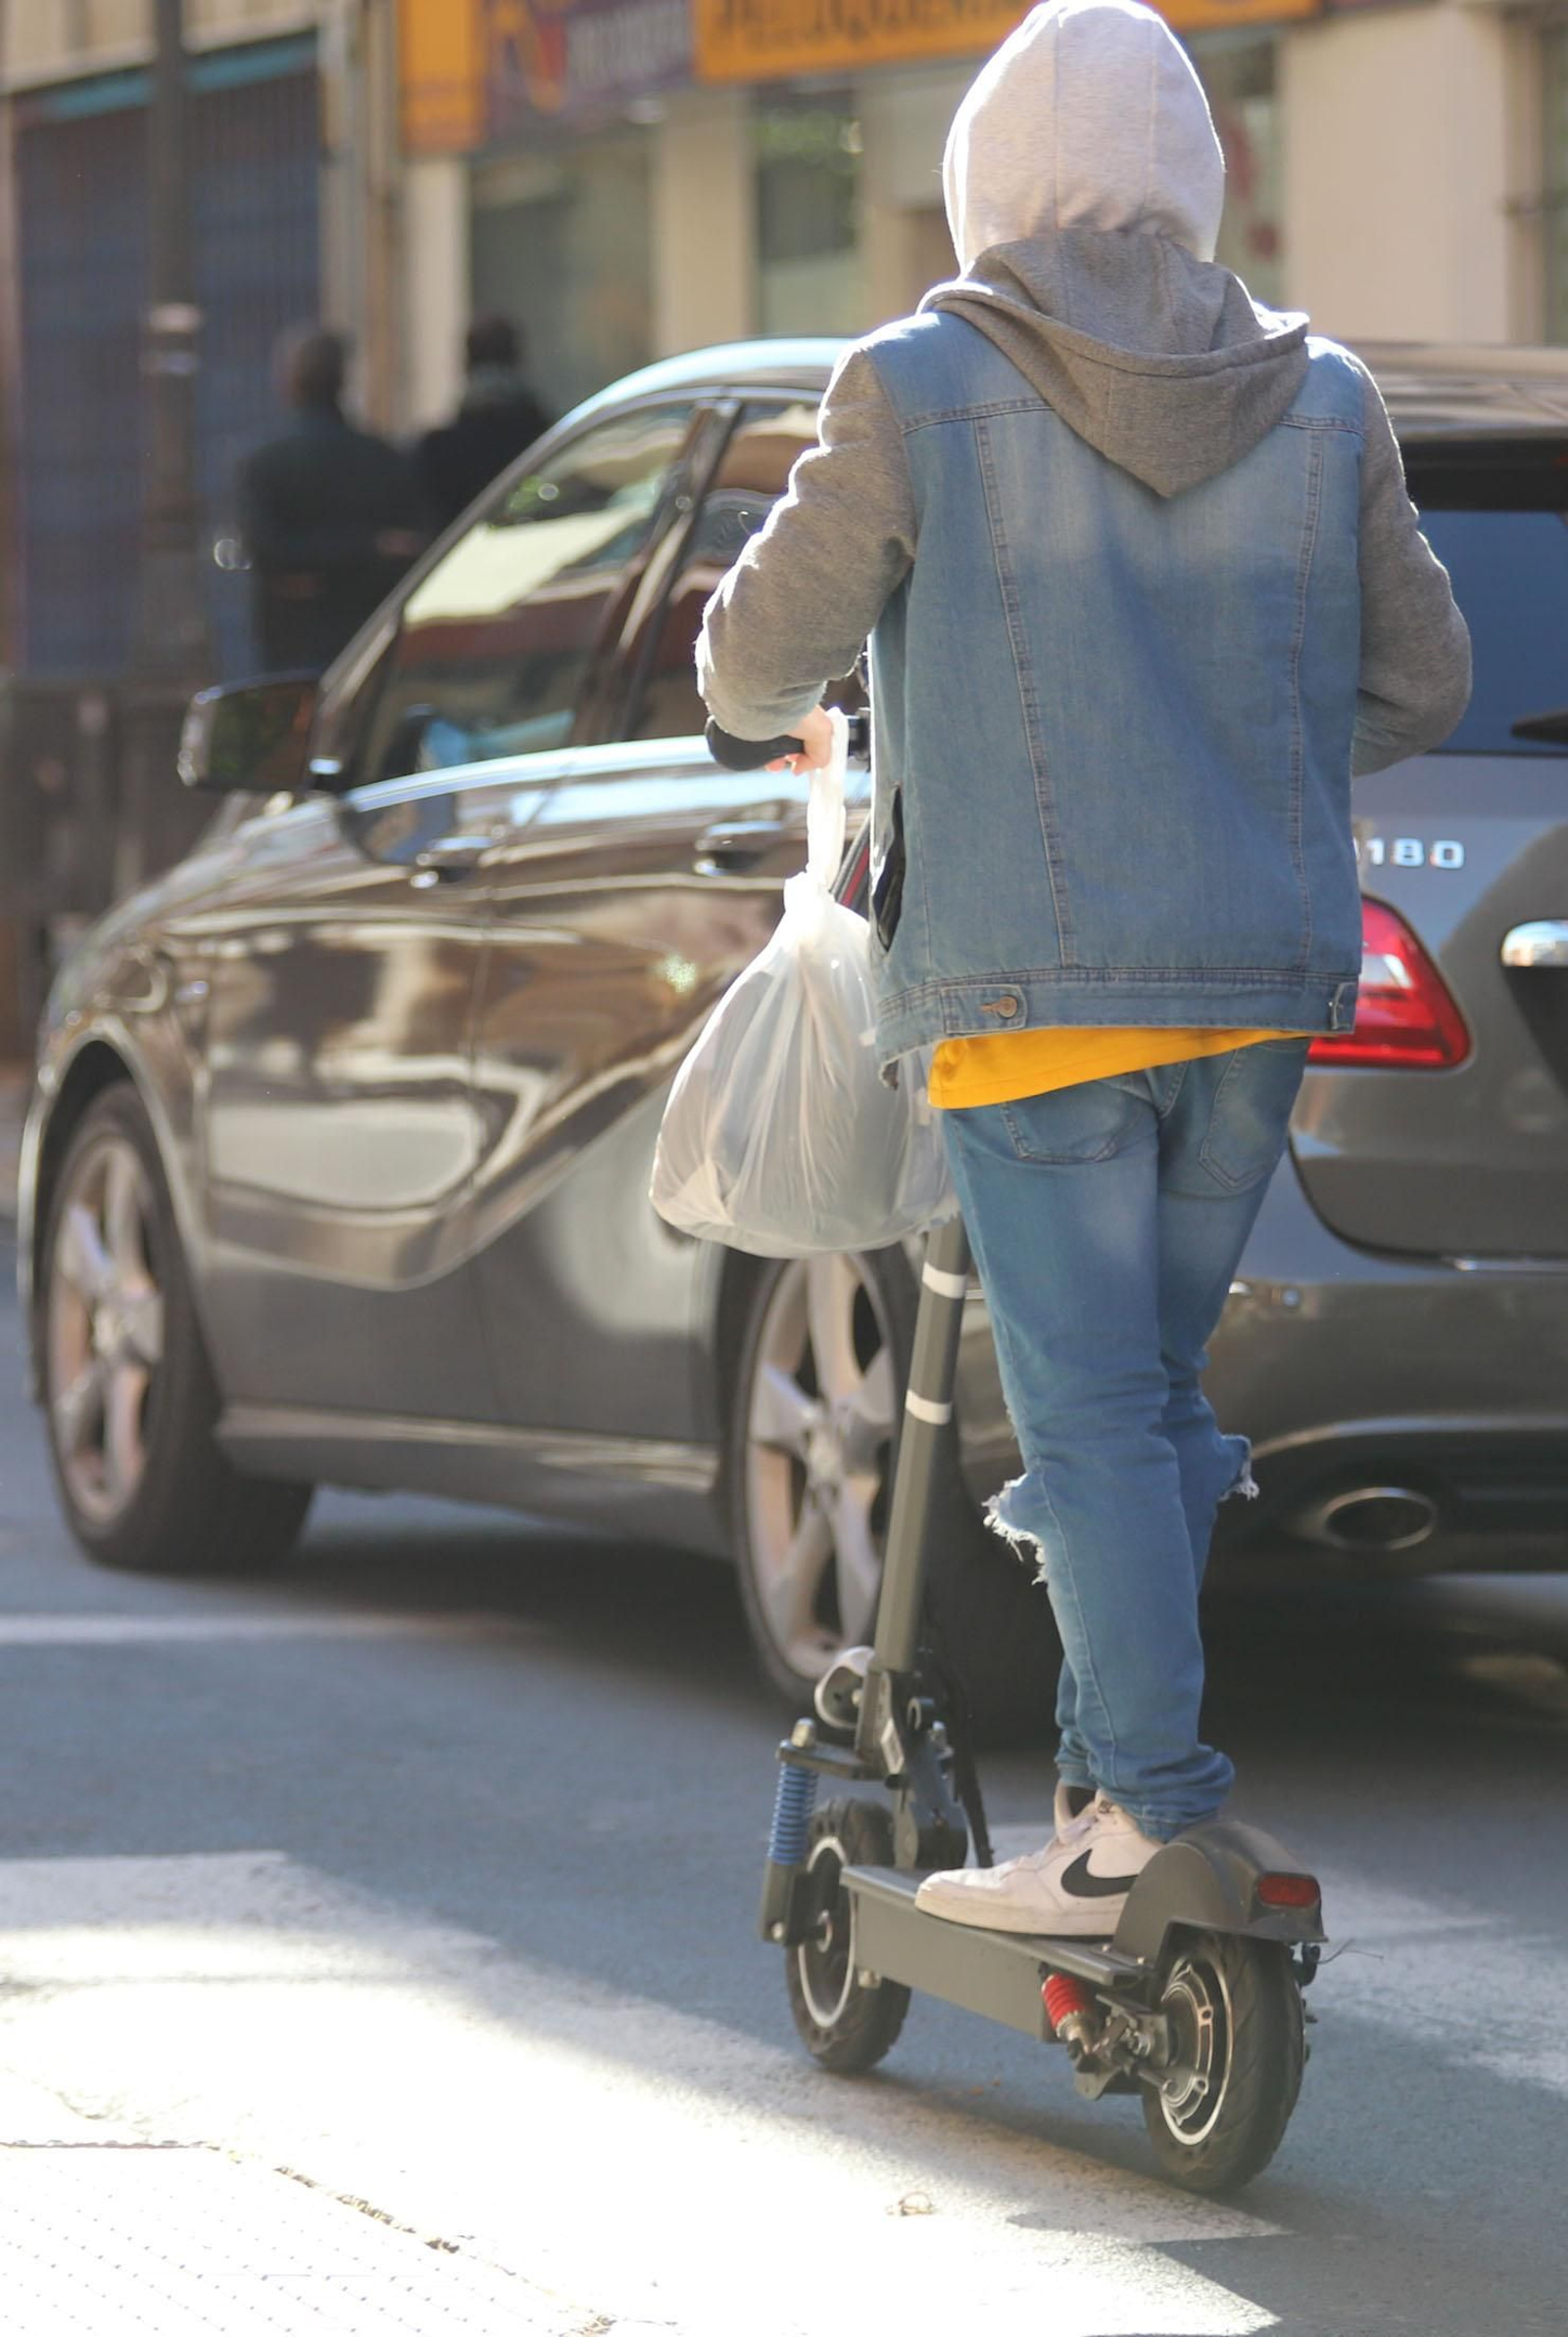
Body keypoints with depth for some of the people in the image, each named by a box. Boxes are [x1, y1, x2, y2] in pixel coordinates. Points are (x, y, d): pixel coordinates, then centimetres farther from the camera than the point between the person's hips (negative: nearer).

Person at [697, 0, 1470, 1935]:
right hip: (1263, 975, 4)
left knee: (1094, 1409, -4)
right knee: (1153, 1392, 15)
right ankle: (1115, 1772, 16)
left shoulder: (918, 395, -6)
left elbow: (761, 657, -2)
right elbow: (1418, 685, 11)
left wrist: (772, 709, 22)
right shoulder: (1322, 404, 5)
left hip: (1031, 981, -4)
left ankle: (1153, 1827, -7)